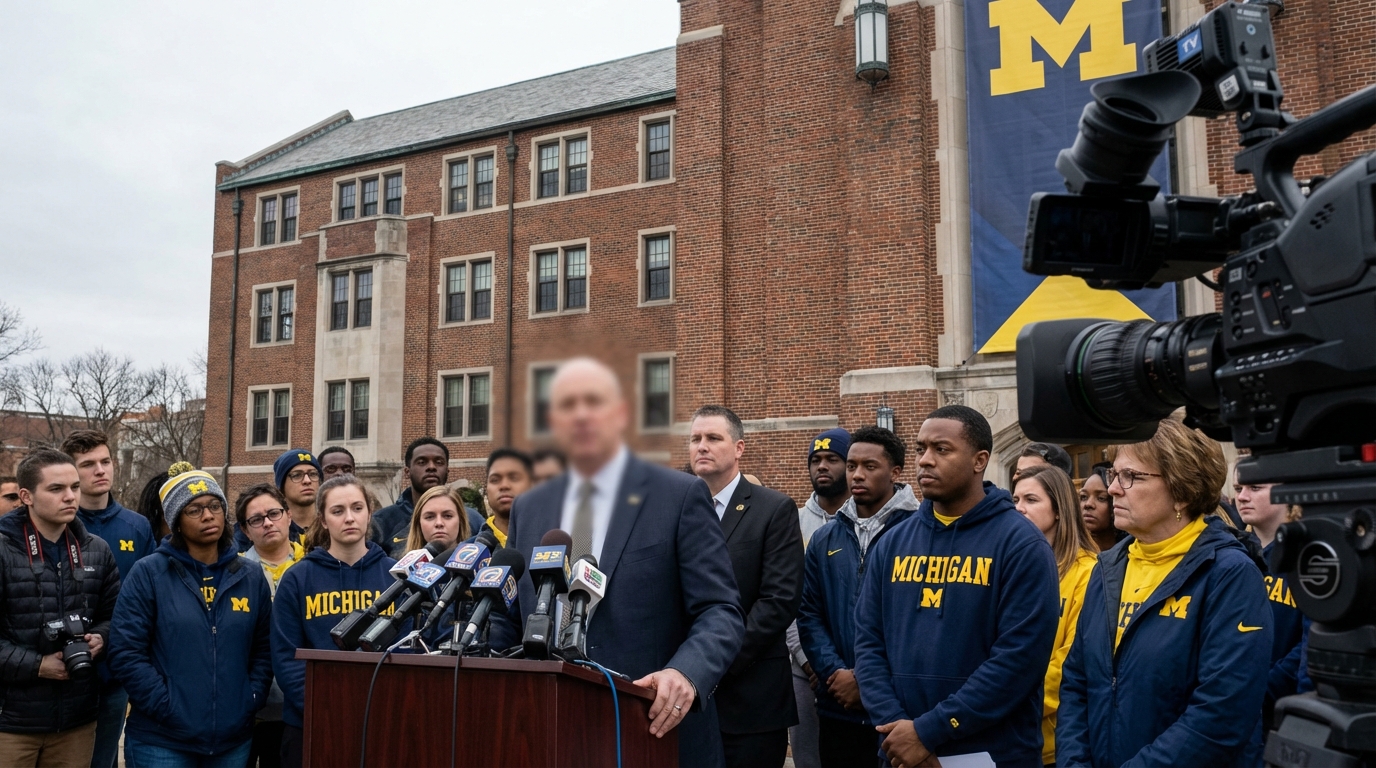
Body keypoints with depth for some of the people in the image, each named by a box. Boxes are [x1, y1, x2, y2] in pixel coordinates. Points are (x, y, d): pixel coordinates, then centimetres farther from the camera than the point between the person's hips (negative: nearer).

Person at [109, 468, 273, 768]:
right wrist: (167, 706, -13)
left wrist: (250, 700, -3)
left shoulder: (251, 578, 6)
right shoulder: (148, 573, -4)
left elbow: (264, 650, 10)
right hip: (161, 740, -3)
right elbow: (125, 652, -8)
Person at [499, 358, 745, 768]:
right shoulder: (528, 508, 9)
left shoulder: (681, 496, -6)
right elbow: (509, 622, 15)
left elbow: (720, 611, -11)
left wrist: (685, 673, -28)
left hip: (657, 731, -3)